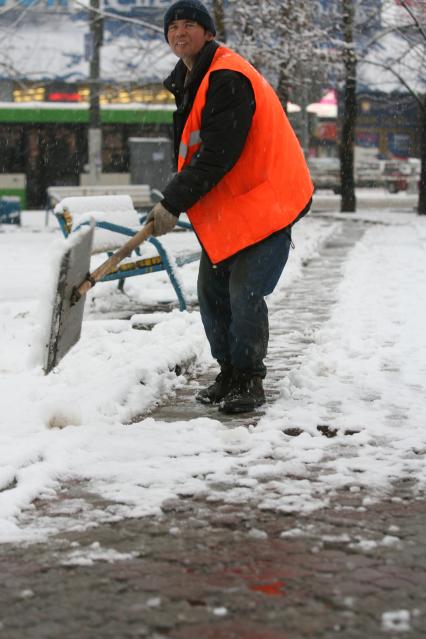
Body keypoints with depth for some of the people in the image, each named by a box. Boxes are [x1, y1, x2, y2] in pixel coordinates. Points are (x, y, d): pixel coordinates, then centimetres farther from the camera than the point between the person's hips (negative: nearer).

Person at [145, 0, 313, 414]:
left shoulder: (227, 78, -20)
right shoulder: (189, 81, 13)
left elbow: (217, 155, -26)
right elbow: (190, 151, 19)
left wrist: (172, 204, -23)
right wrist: (174, 202, 6)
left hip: (266, 201, -10)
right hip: (226, 208, 10)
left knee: (245, 294, -14)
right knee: (211, 291, 9)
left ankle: (249, 381, 0)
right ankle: (229, 375, 22)